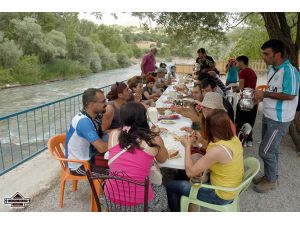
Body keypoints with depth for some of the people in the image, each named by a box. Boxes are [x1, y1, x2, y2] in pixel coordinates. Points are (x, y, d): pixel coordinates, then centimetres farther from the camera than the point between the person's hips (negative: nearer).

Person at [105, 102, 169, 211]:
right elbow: (162, 159, 7)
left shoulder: (114, 135, -6)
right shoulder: (153, 139, -13)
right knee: (161, 189, 30)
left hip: (111, 200, 3)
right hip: (140, 204, -2)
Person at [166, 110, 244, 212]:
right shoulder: (233, 138, -9)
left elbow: (190, 172, -27)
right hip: (230, 188, 8)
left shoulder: (218, 150, -34)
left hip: (221, 196, -8)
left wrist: (188, 146, -16)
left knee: (171, 186, 2)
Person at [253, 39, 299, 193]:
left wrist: (265, 94, -20)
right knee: (271, 149, 19)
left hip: (279, 120, -8)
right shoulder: (271, 69, 7)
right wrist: (261, 98, 1)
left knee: (265, 151, -1)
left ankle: (271, 181, 20)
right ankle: (269, 175, 35)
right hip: (268, 115, 8)